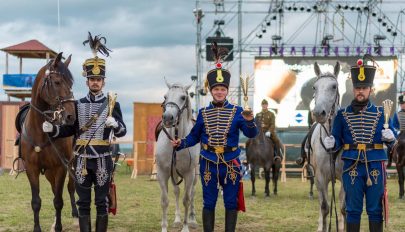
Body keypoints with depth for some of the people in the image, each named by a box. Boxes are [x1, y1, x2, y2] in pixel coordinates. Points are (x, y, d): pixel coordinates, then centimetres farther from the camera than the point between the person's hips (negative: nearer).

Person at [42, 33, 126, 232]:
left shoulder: (112, 104, 0)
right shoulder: (78, 105, 7)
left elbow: (122, 132, -4)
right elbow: (70, 130, 10)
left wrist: (115, 124, -26)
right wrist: (52, 129, -7)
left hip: (102, 160, -2)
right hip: (82, 160, 2)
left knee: (101, 202, 5)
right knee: (83, 203, 6)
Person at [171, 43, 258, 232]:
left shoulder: (237, 112, -1)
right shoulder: (203, 113, 4)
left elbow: (251, 134, -9)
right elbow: (194, 137, 11)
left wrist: (249, 121, -29)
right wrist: (181, 144, -7)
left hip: (231, 164, -1)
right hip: (208, 164, 1)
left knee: (231, 203, 6)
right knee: (209, 203, 7)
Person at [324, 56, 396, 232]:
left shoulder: (380, 113, 5)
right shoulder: (342, 115, 4)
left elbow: (391, 138, 10)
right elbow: (337, 141, 6)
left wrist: (390, 136, -14)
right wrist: (331, 143, -17)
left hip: (375, 167, 0)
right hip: (352, 167, 0)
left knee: (375, 210, 5)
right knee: (353, 210, 5)